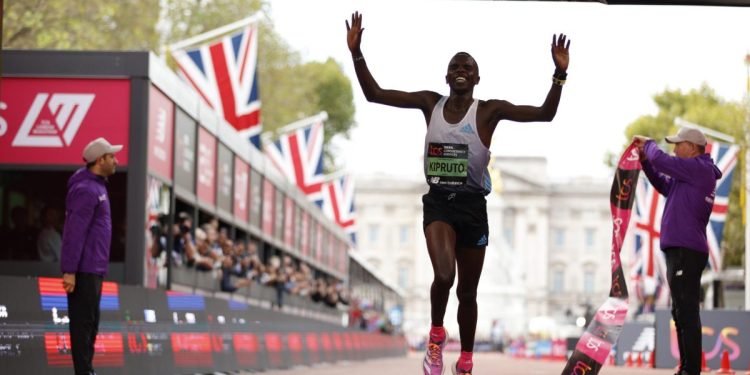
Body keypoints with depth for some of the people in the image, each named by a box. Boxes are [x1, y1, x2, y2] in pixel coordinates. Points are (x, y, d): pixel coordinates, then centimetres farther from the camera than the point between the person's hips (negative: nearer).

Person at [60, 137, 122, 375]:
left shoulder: (97, 186, 17)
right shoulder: (86, 190, -14)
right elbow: (74, 232, -20)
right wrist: (69, 271, -23)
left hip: (94, 268, 10)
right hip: (84, 269, -10)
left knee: (91, 321, 11)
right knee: (83, 322, -7)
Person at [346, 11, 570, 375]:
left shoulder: (489, 110, -5)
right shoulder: (430, 103, 1)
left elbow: (545, 114, -13)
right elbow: (375, 95, 2)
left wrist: (559, 75, -27)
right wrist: (357, 54, -8)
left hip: (472, 205, 0)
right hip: (438, 201, 0)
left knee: (467, 293, 10)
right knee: (443, 275, -25)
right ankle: (436, 338, 2)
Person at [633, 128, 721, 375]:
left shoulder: (700, 168, -11)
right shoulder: (692, 173, 19)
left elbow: (662, 160, -18)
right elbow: (664, 186, 30)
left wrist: (648, 144, 2)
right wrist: (645, 159, 18)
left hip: (687, 251, -11)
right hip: (681, 251, 11)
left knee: (687, 313, -12)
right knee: (682, 313, 14)